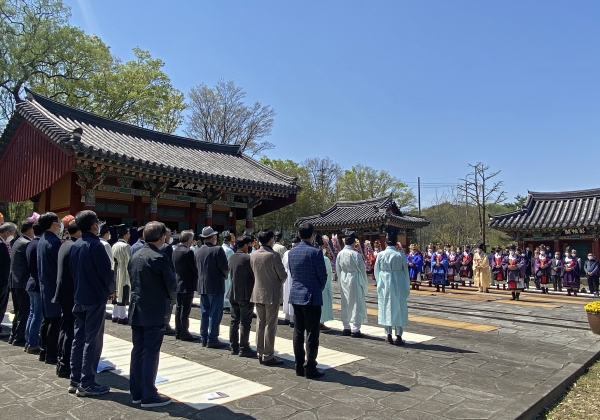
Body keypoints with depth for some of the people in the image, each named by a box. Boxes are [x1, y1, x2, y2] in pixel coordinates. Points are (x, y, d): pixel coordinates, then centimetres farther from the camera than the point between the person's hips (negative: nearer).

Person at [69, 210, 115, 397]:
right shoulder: (95, 245, -17)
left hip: (79, 298, 8)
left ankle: (75, 380, 20)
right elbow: (106, 271, -18)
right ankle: (87, 384, 3)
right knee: (92, 341, -2)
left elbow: (72, 270, 12)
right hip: (96, 298, -8)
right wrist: (111, 290, -1)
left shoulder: (75, 246, 7)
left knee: (79, 338, 13)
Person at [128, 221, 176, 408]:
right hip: (154, 312, -8)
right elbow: (171, 285, -12)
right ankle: (148, 396, 7)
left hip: (136, 310, 8)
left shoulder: (135, 256, 7)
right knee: (151, 353, 0)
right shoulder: (160, 258, -17)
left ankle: (136, 392, 22)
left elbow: (132, 280, 11)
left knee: (137, 351, 13)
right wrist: (171, 299, 7)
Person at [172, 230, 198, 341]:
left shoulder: (175, 251, 6)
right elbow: (195, 268, -16)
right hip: (188, 285, -8)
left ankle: (178, 332, 21)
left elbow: (174, 267, 13)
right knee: (185, 310, -1)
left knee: (179, 308, 13)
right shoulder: (188, 252, -19)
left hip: (178, 284, 8)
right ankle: (184, 333, 6)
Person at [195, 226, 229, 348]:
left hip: (202, 286, 7)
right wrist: (225, 275, 4)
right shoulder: (217, 250, -15)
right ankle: (212, 339, 3)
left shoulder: (198, 251, 5)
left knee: (205, 313, 14)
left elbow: (197, 267, 10)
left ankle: (204, 338, 19)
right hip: (216, 286, -7)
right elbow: (225, 267, -16)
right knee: (215, 314, 0)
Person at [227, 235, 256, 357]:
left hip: (233, 293, 7)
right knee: (245, 322, 0)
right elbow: (255, 274, -12)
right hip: (245, 294, -7)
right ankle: (243, 349, 5)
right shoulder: (247, 258, -17)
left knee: (234, 321, 13)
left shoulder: (231, 258, 7)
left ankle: (234, 347, 19)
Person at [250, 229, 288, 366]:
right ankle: (268, 356, 8)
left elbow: (253, 272, 8)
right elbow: (283, 276, -11)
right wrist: (279, 281, 10)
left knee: (260, 324, 14)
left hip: (258, 293, 6)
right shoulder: (274, 255, -18)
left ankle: (260, 354, 23)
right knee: (270, 326, 2)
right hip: (272, 294, -6)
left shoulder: (253, 255, -2)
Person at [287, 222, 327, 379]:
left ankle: (299, 367, 21)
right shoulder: (315, 252, -14)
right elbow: (323, 275, -9)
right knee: (312, 334, 2)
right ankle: (309, 368, 7)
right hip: (311, 296, -6)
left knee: (298, 332, 13)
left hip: (296, 295, 6)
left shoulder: (291, 252, 4)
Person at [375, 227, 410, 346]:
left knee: (386, 308, 10)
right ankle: (398, 337, 10)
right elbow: (406, 272, -2)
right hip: (398, 285, -1)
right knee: (399, 309, 8)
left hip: (384, 285, 1)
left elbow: (376, 271, 1)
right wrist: (407, 287, 8)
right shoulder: (401, 255, -10)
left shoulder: (381, 255, -7)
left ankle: (389, 336, 16)